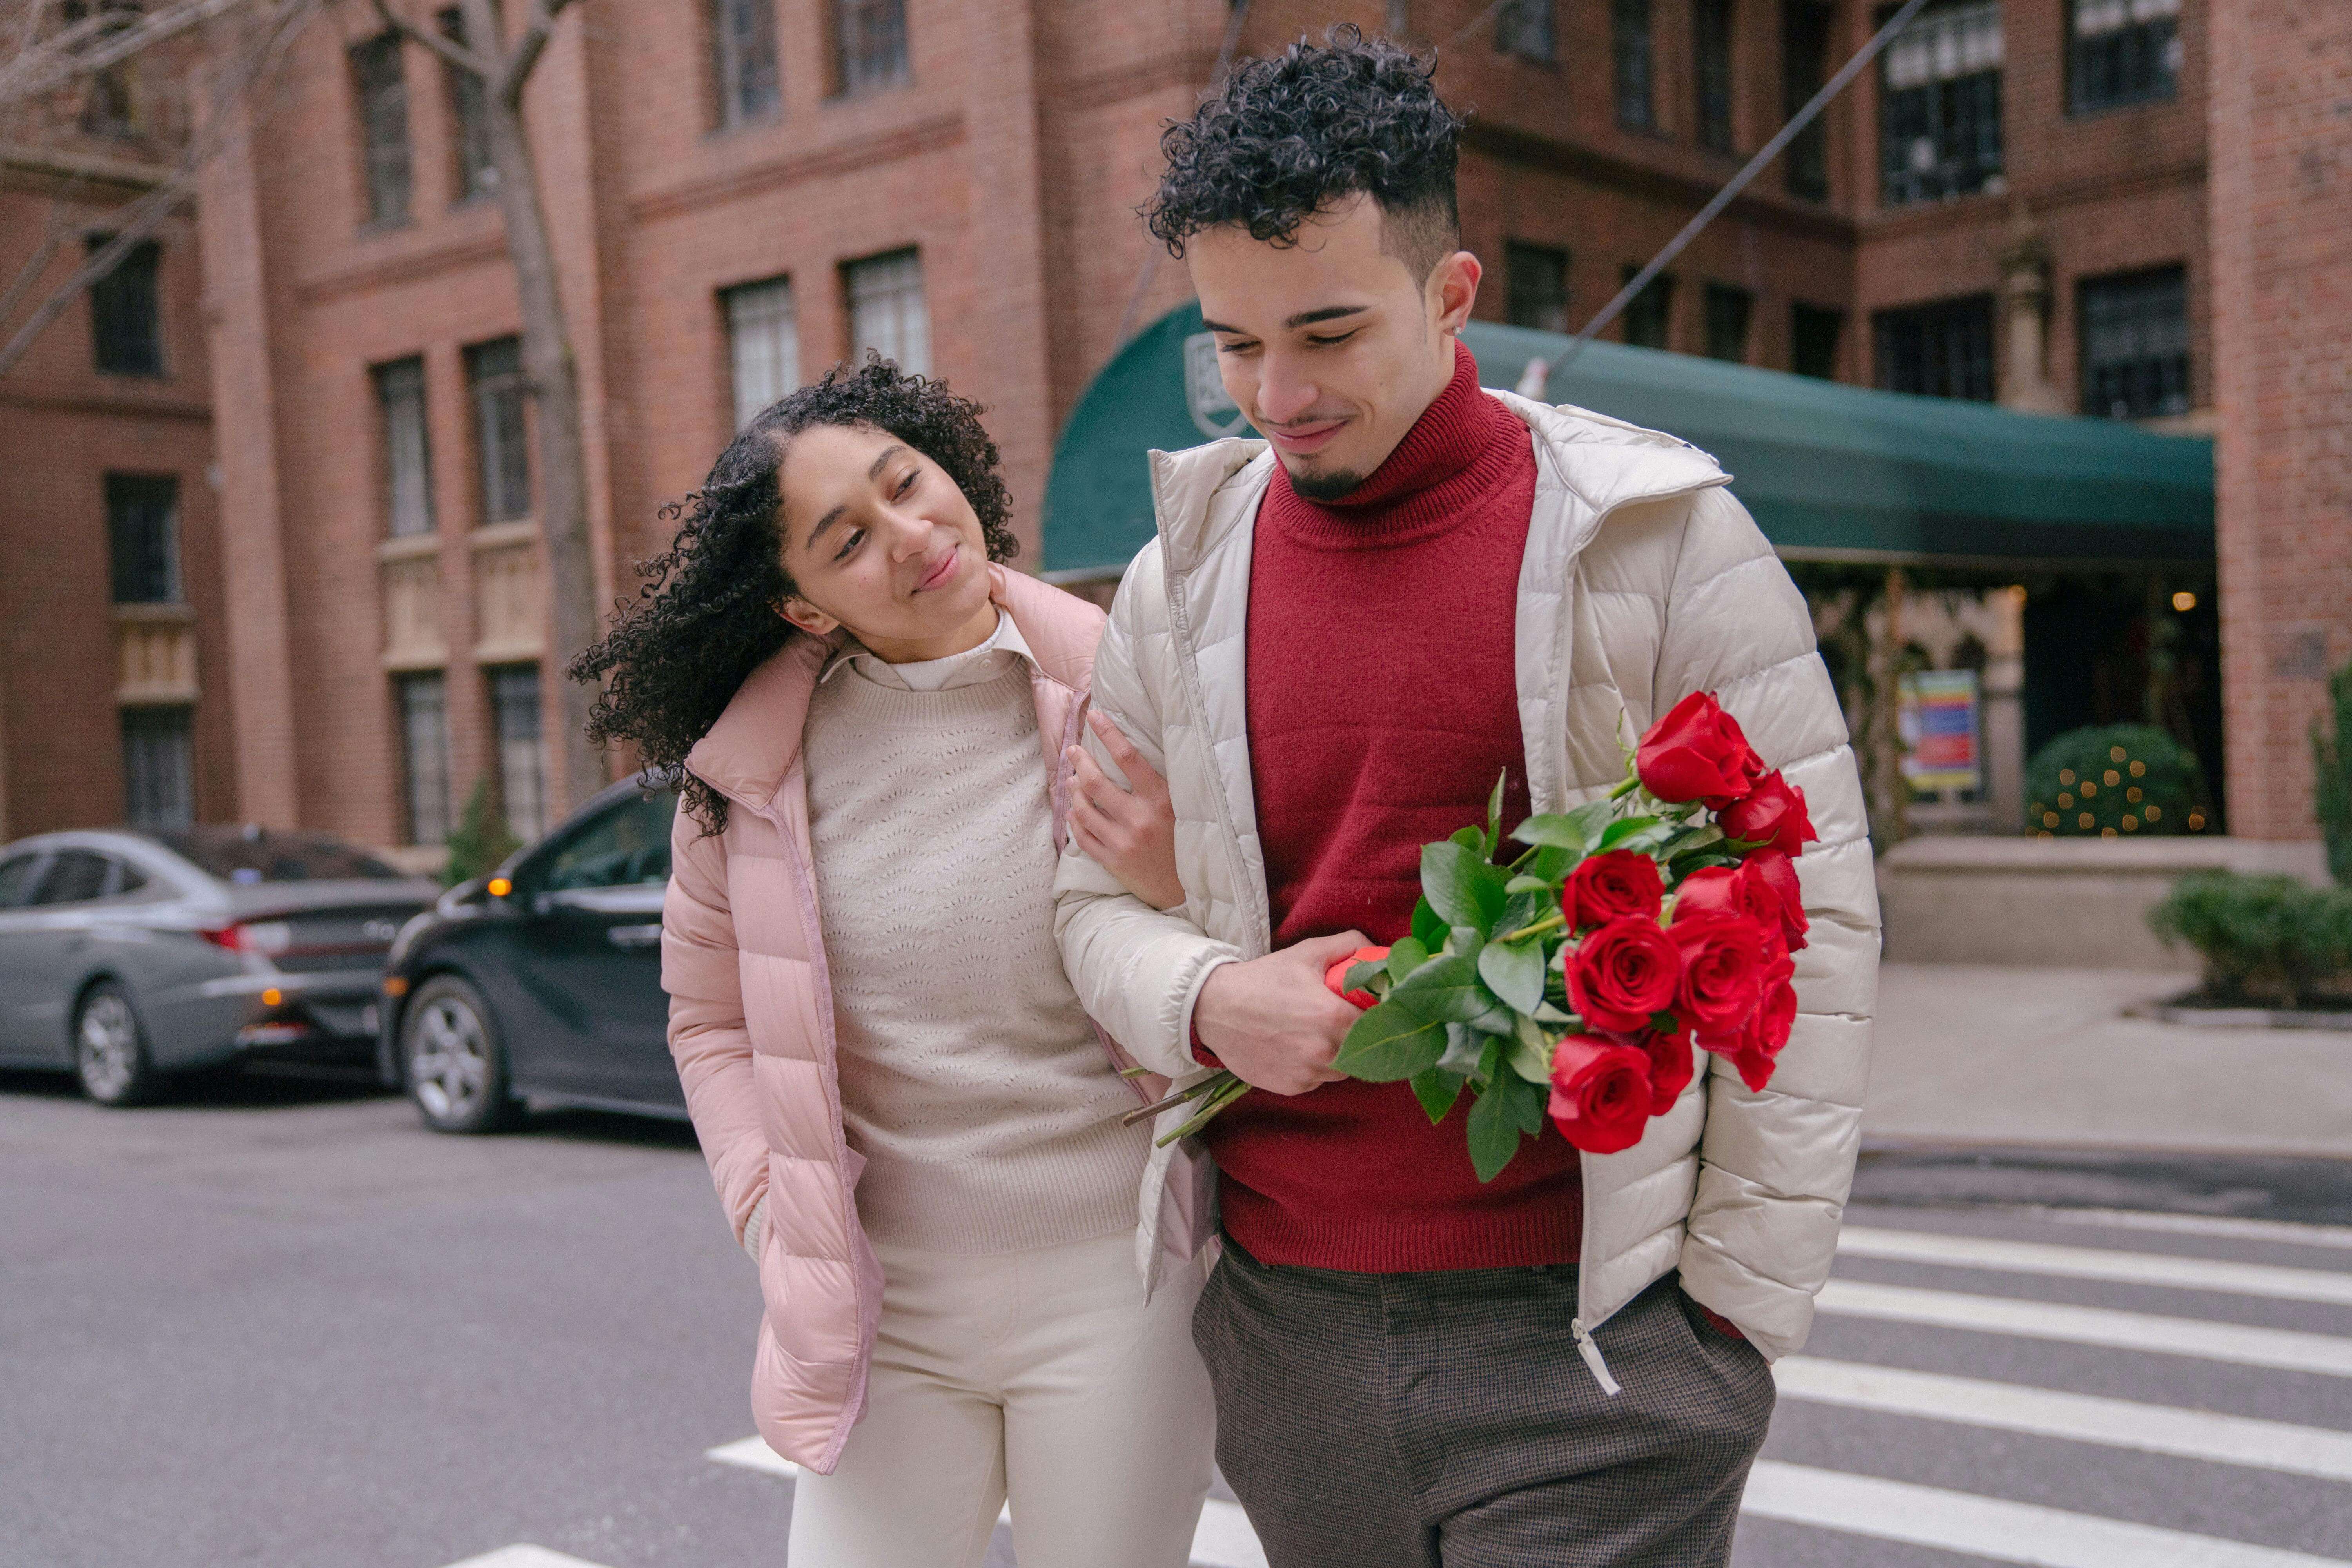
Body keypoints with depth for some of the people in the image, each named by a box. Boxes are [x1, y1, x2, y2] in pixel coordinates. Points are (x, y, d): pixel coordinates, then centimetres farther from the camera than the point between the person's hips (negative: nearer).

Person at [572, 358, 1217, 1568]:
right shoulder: (749, 765, -2)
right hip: (885, 1309, 2)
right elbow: (712, 1020, 12)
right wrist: (777, 1220, 2)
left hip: (1112, 1294, -1)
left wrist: (1180, 887, -20)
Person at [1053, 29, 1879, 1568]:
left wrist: (1739, 1303, -7)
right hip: (1282, 1333, 4)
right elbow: (1102, 901, 12)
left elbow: (1811, 925, -6)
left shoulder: (1656, 538, -6)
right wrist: (1208, 1004, -11)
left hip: (1582, 1335, -3)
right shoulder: (1183, 579, 5)